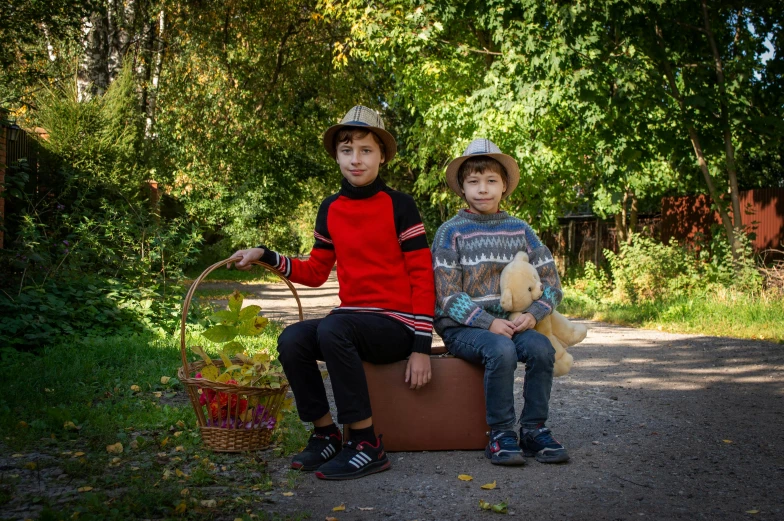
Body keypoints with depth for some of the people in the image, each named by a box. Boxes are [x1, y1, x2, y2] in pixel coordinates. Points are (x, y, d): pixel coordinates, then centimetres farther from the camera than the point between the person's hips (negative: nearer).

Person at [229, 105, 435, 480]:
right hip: (352, 317, 5)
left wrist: (421, 346, -13)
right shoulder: (331, 210, 11)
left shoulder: (399, 206, -5)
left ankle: (367, 445, -23)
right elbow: (315, 272, 17)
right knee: (292, 340, -22)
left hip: (397, 323, -5)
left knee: (332, 329, -33)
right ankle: (326, 436, -3)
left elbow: (422, 276, -7)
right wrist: (266, 256, 3)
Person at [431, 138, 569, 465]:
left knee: (541, 347, -25)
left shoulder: (519, 230, 9)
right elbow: (447, 295, -9)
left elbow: (551, 281, 8)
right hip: (461, 328, -3)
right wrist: (489, 322, -19)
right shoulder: (452, 232, -2)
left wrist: (533, 314, -11)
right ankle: (500, 434, -17)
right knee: (501, 350, -32)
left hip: (508, 321, 4)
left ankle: (533, 429, -10)